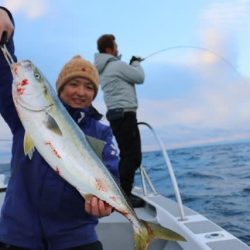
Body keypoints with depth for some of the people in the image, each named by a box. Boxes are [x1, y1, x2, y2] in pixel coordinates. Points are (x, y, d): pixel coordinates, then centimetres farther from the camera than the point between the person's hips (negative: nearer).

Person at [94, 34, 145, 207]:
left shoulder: (103, 70, 18)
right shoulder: (117, 65, -11)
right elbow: (140, 77, -6)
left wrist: (132, 65, 17)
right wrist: (136, 63, 11)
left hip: (116, 114, 10)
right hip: (125, 114, -10)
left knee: (127, 155, 15)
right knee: (133, 156, -9)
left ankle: (123, 192, 19)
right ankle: (125, 195, -8)